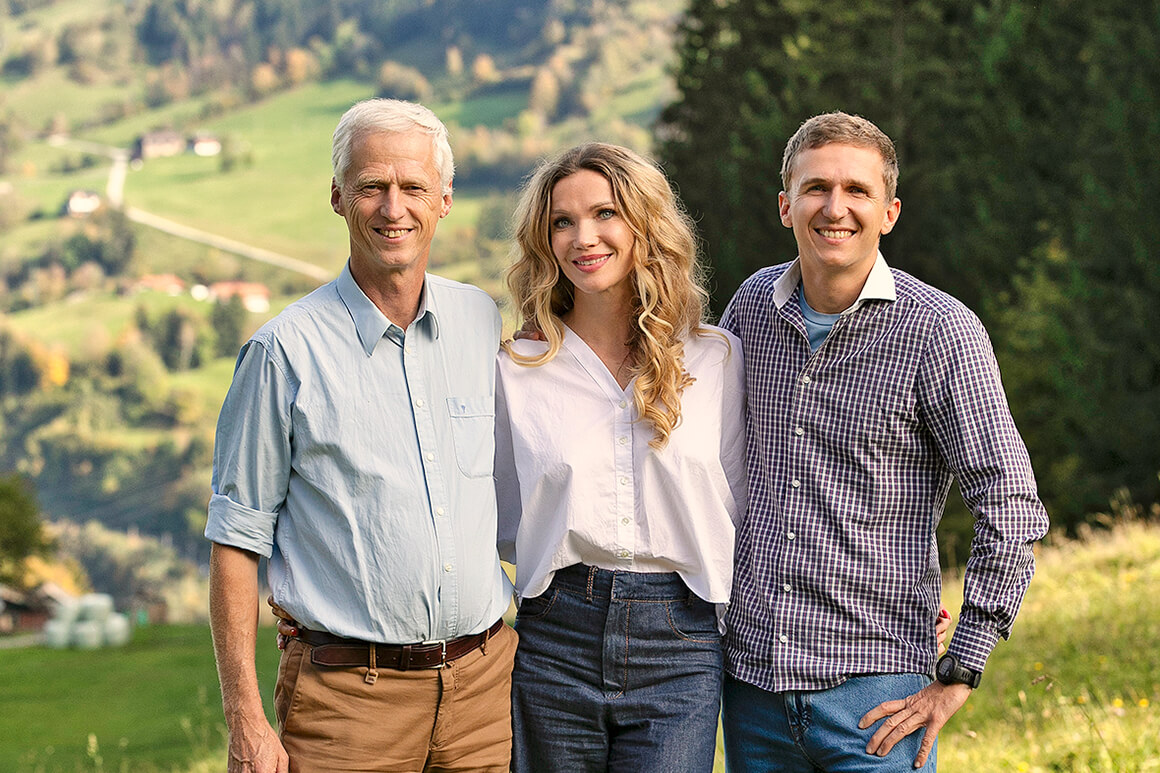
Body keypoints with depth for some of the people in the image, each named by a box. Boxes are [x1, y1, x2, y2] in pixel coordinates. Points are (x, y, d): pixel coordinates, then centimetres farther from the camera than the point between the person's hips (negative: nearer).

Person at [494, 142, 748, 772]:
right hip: (554, 645, 1)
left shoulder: (717, 359, 5)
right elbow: (501, 523, 11)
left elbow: (736, 508, 10)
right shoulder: (517, 371, 4)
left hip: (679, 649, 0)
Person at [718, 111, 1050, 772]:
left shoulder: (940, 330, -10)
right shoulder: (754, 304, 5)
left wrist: (957, 675, -11)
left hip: (874, 688, -4)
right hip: (752, 671, 4)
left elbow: (1010, 507, -10)